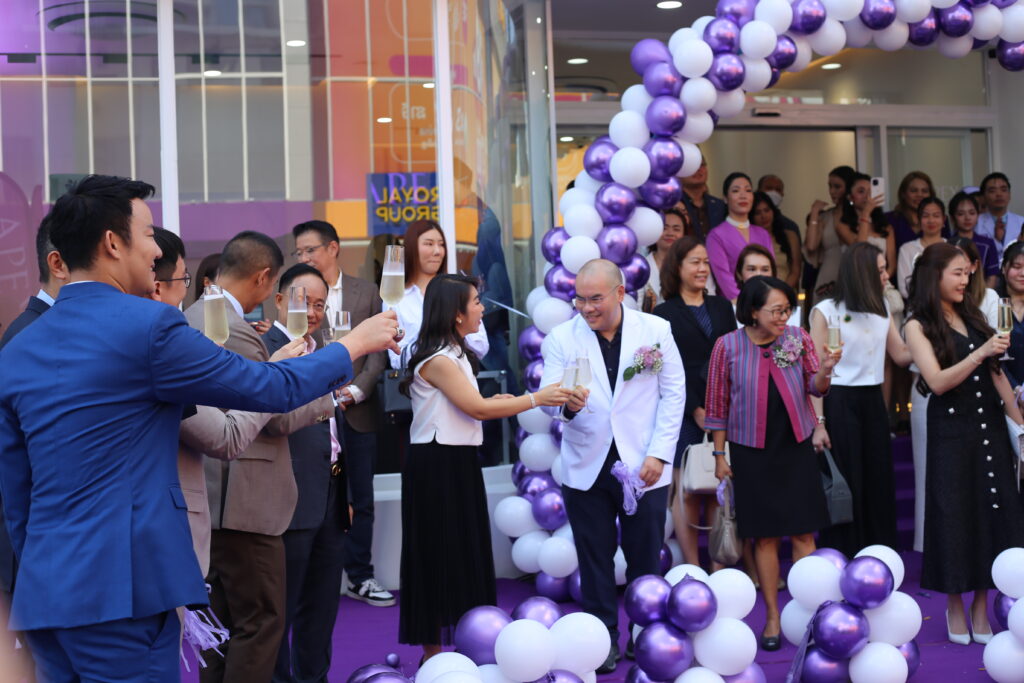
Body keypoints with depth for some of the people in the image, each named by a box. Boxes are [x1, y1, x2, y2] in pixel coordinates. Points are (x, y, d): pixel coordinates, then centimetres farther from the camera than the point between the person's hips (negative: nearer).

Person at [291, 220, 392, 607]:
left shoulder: (366, 292, 7)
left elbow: (379, 349, 3)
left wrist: (356, 391, -8)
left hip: (358, 411, 2)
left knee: (361, 499, 8)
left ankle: (360, 577, 18)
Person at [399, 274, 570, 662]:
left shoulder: (452, 354, 14)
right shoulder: (438, 360, -17)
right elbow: (477, 409, -18)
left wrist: (493, 402, 0)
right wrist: (536, 399, -15)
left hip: (455, 462, 10)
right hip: (437, 465, -10)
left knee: (461, 553, 11)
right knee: (440, 554, -2)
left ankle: (455, 643, 18)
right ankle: (433, 651, 8)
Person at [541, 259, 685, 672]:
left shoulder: (656, 330, 0)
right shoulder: (561, 339, 0)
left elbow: (674, 394, 1)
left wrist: (659, 453, -7)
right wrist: (566, 405, -33)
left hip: (643, 466, 0)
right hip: (586, 467, 0)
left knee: (645, 560, 8)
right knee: (594, 560, 7)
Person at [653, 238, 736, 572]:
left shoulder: (721, 307, 15)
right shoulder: (665, 314, 2)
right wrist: (696, 410, -8)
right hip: (684, 413, -3)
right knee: (686, 491, -3)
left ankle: (718, 566, 8)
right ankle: (693, 569, 4)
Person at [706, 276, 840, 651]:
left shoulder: (798, 338, -3)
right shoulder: (728, 346, -8)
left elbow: (815, 388, 0)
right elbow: (719, 405, -1)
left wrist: (824, 371, -22)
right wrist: (720, 455, 1)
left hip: (797, 447, 1)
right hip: (752, 452, -1)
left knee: (803, 533, 2)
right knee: (765, 536, 6)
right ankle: (773, 617, 16)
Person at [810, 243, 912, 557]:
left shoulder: (881, 310, 12)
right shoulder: (825, 311, -7)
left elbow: (902, 355, 14)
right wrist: (818, 423, -15)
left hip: (873, 402, 6)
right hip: (839, 404, -6)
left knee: (879, 484, 8)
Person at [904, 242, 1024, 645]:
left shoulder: (973, 316, 12)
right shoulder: (918, 326, -5)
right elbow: (938, 382, -16)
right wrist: (980, 352, -25)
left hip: (991, 425, 5)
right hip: (951, 429, -5)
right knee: (954, 513, 2)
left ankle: (981, 609, 14)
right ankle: (955, 607, 15)